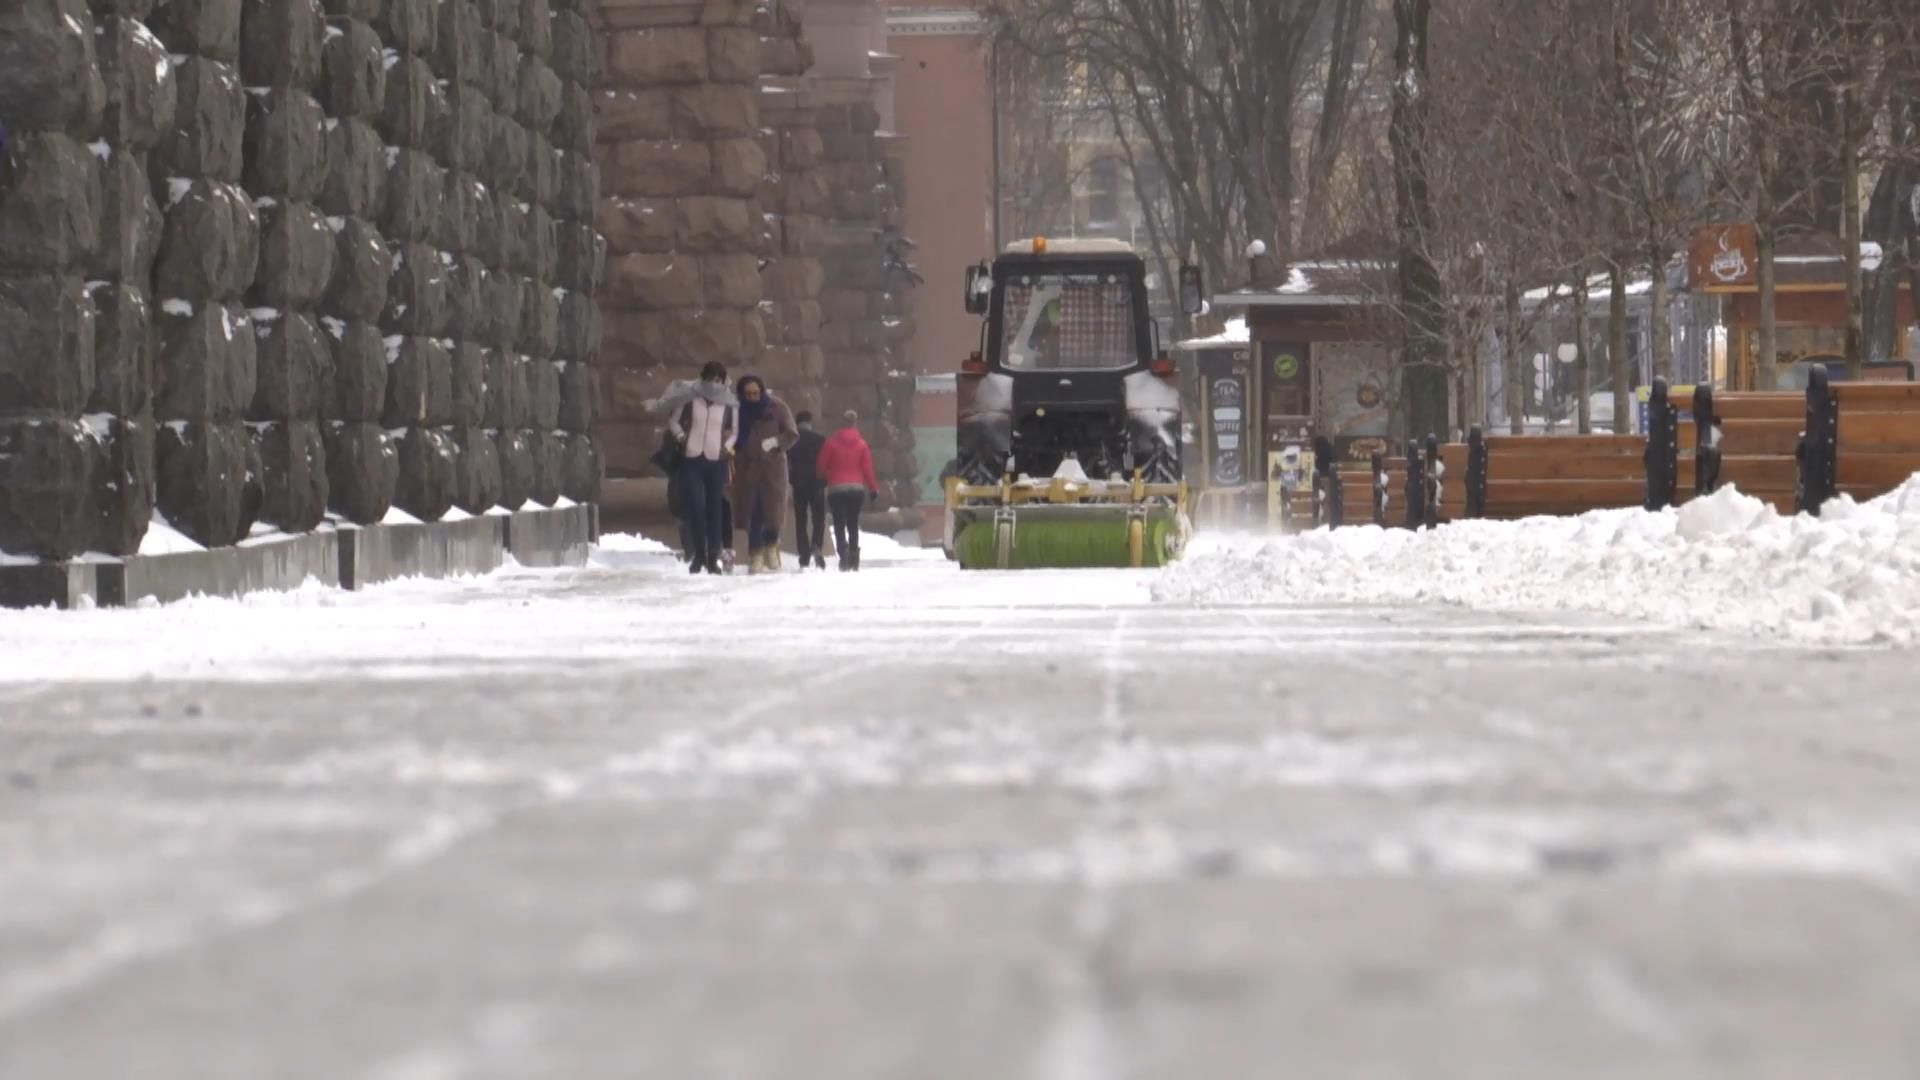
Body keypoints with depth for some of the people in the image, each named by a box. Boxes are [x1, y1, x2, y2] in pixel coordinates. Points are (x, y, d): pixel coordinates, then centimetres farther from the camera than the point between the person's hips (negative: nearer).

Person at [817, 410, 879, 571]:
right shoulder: (862, 445, 1)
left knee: (839, 524, -2)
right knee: (853, 524, 13)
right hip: (857, 488, 2)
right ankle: (854, 558, 8)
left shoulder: (832, 443, -2)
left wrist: (824, 480, 21)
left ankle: (844, 552, -26)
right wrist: (874, 488, 10)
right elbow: (868, 469, -1)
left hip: (836, 489, -2)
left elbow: (822, 466, 1)